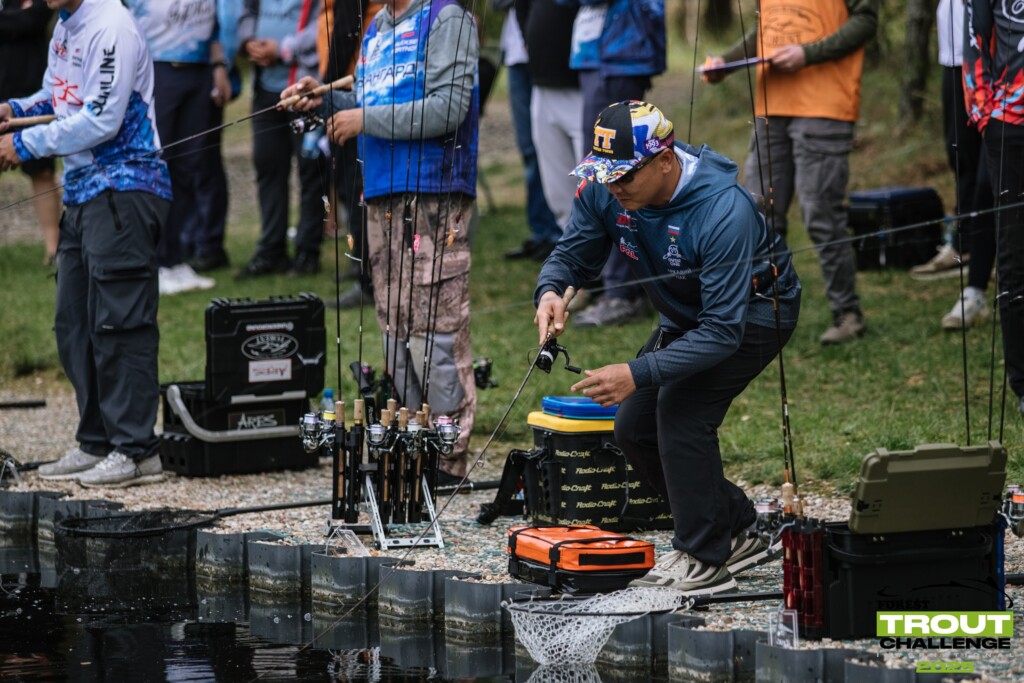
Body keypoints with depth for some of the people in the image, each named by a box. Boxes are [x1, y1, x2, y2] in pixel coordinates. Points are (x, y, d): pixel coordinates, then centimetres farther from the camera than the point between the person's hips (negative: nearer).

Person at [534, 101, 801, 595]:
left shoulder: (723, 212, -39)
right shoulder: (603, 190, -20)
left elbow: (723, 331, -38)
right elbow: (574, 253, -5)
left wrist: (638, 374, -47)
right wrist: (551, 291, -31)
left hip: (754, 311, -8)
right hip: (685, 316, 8)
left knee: (681, 410, -25)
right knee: (635, 430, 3)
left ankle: (704, 561, -14)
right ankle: (734, 532, 18)